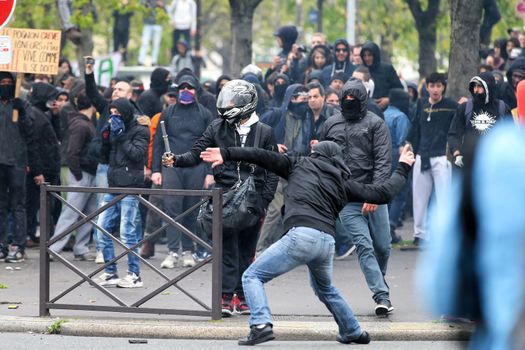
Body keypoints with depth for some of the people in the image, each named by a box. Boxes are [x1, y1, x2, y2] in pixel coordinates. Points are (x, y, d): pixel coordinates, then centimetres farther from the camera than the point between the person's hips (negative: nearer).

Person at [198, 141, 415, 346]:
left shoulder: (301, 165, 19)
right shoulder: (342, 182, 23)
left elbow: (263, 157, 12)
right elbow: (382, 194, 24)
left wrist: (227, 154, 14)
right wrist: (402, 169, 40)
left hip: (301, 235, -5)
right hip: (327, 242, 5)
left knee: (252, 277, 1)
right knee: (324, 288, 34)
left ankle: (260, 325, -21)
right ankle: (353, 332, 38)